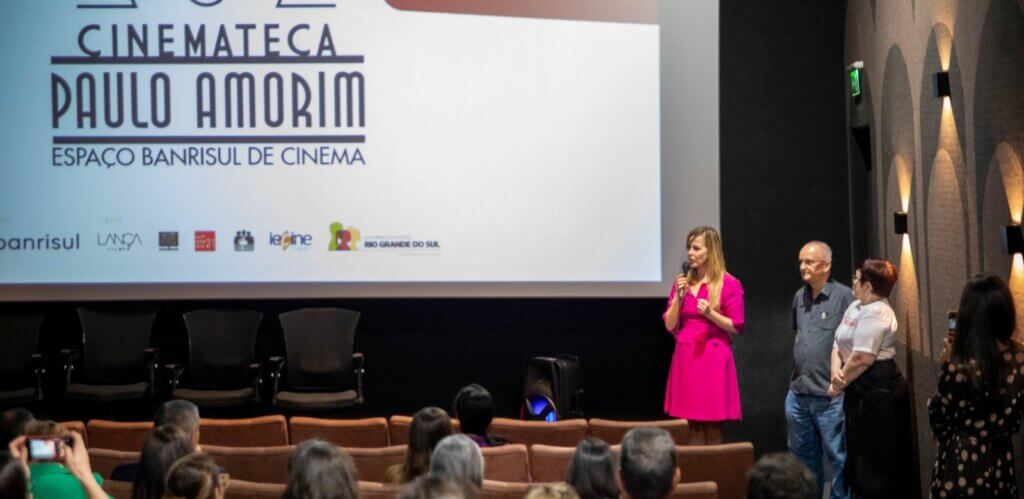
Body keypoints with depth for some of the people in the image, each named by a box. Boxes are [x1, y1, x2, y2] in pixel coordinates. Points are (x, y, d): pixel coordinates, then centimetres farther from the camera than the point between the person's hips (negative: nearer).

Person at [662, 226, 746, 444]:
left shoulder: (729, 284, -5)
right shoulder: (682, 282, 10)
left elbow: (736, 327, -4)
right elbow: (670, 325, 7)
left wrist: (710, 314, -18)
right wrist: (679, 296, -6)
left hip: (713, 358, -5)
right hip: (685, 357, 5)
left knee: (712, 427, -3)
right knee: (691, 426, 5)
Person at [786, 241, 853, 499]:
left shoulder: (843, 296, -10)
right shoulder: (799, 296, 11)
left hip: (830, 396, -7)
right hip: (798, 393, 7)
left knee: (839, 457, 1)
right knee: (802, 457, 16)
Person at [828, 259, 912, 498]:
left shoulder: (876, 313, -17)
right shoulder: (855, 307, 15)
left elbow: (862, 358, -22)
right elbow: (839, 344, 13)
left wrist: (839, 383, -11)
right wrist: (836, 372, -6)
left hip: (878, 390, -10)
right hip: (860, 390, 10)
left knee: (878, 461, -3)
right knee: (859, 454, 17)